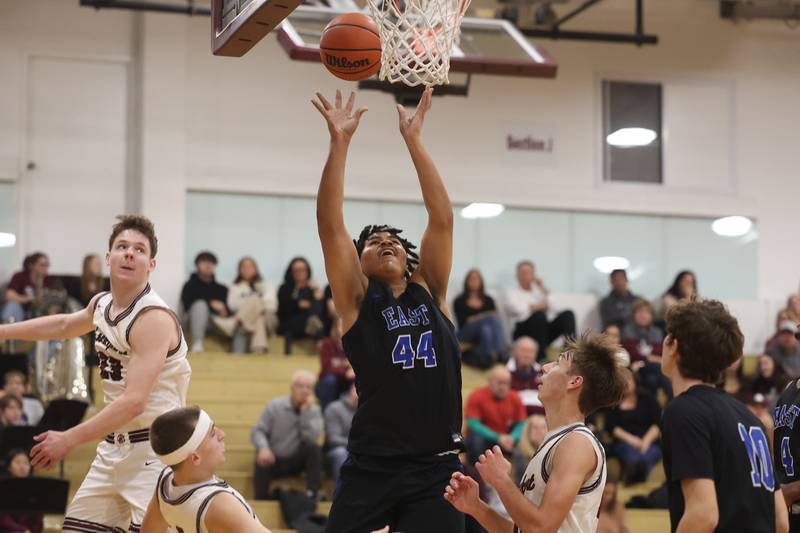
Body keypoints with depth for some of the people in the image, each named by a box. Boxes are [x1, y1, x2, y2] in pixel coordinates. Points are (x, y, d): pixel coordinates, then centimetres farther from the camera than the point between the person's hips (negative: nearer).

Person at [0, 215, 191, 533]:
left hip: (155, 450, -9)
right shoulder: (102, 304, 6)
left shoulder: (153, 318, -20)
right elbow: (64, 325, 31)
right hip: (113, 446, 9)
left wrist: (69, 439, -26)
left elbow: (134, 401, -28)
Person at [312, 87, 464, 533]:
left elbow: (442, 219, 4)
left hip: (437, 466, 2)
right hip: (372, 466, -2)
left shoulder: (429, 292, 12)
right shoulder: (357, 299, 5)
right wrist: (340, 143, -9)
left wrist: (414, 141, 1)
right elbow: (330, 224, -5)